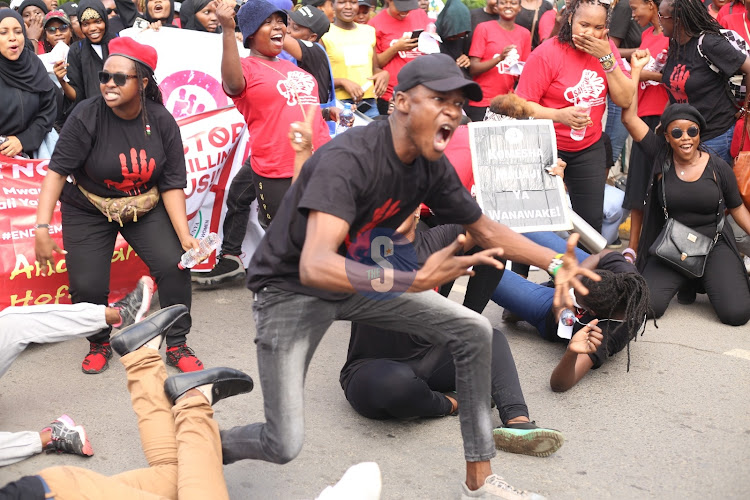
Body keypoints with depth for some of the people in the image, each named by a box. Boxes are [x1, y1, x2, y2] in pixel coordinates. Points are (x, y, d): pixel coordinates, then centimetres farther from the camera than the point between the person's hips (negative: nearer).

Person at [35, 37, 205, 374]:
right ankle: (99, 344, 20)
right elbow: (57, 171, -23)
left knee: (175, 265, -16)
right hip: (89, 210, -1)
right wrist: (42, 227, -32)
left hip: (145, 207, 2)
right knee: (86, 286, -12)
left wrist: (184, 234, -23)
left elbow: (172, 184, -12)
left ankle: (177, 346, 4)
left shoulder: (161, 121, -15)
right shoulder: (86, 116, -22)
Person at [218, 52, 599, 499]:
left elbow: (485, 230, 8)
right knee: (283, 446, -15)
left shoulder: (432, 167, -8)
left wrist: (556, 262, -4)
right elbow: (315, 268, -44)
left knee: (474, 331, -2)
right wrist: (415, 281, -55)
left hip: (361, 276, 7)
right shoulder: (348, 159, -32)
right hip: (293, 287, -7)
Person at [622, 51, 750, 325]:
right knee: (647, 306, -21)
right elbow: (629, 118, -8)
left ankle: (706, 280, 16)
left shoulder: (718, 167, -1)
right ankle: (685, 281, 13)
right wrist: (636, 69, -9)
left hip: (713, 244, -1)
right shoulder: (660, 156, -2)